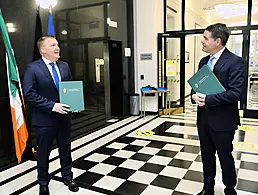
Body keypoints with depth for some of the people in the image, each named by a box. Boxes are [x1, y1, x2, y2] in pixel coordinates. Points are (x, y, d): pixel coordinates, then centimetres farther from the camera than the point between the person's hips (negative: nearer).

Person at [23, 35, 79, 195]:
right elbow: (29, 94, -16)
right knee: (44, 152, 12)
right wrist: (52, 106, -22)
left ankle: (67, 176, 37)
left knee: (66, 149, 16)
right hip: (45, 118, -4)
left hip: (64, 116, 5)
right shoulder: (33, 68, -10)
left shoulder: (64, 66, 6)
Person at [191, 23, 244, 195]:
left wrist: (208, 99, -22)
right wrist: (195, 95, -9)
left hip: (222, 120, -6)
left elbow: (236, 93, -20)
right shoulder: (204, 61, 10)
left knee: (225, 157, 11)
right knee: (207, 156, 18)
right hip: (204, 118, 7)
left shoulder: (235, 62, -13)